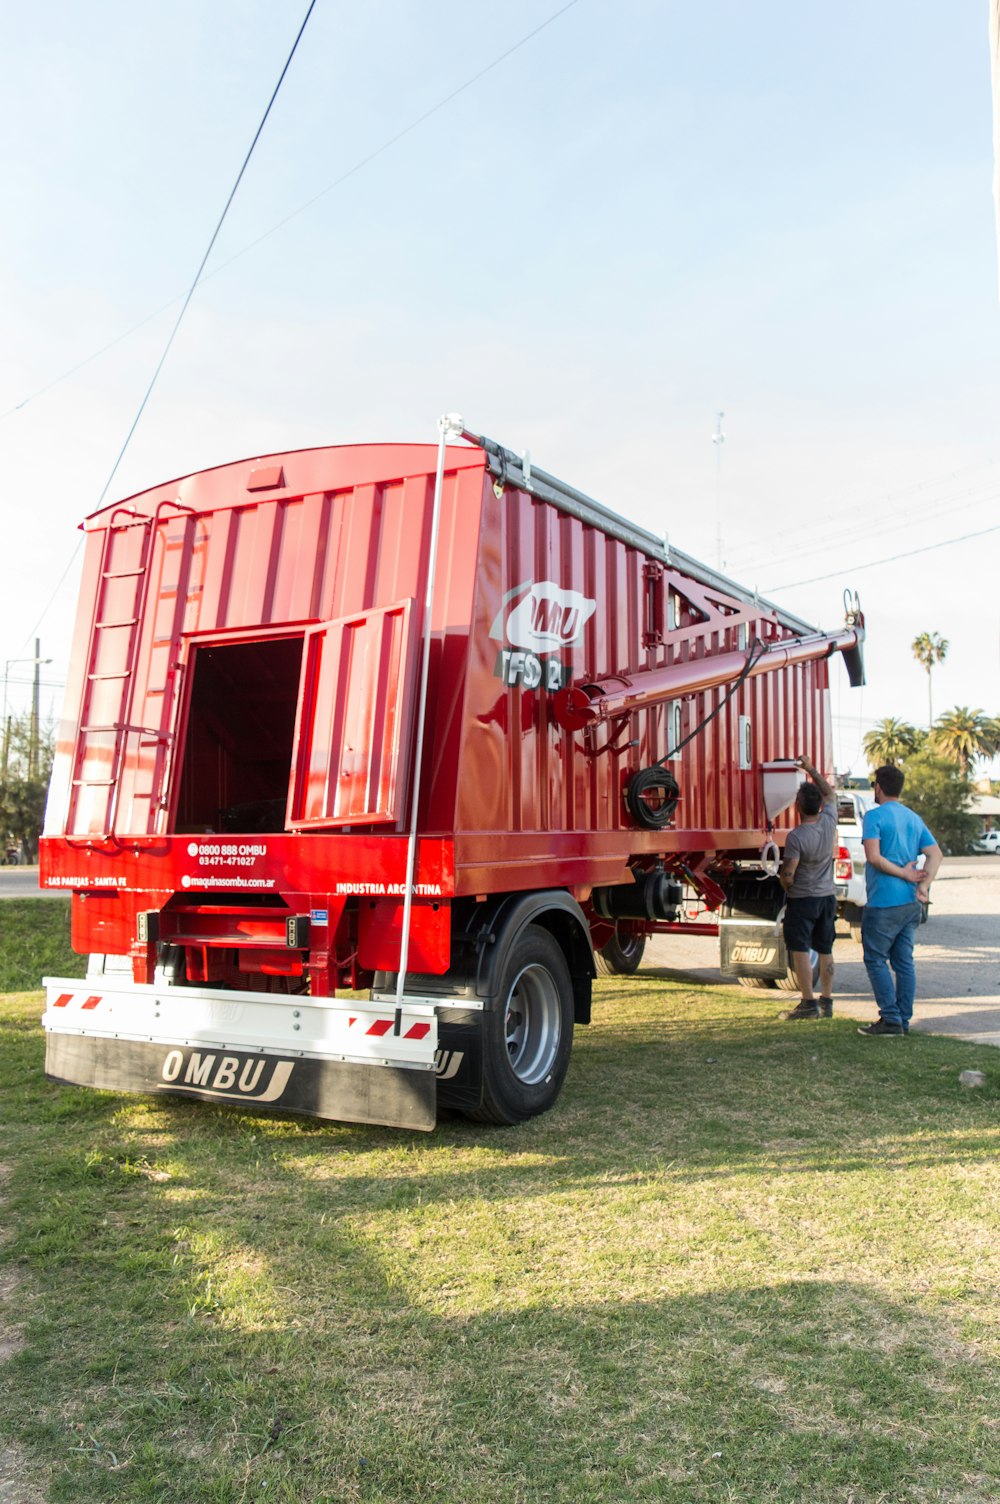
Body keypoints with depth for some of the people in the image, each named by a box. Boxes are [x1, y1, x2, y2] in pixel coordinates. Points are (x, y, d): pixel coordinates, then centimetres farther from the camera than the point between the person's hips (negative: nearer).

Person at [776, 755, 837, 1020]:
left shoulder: (796, 836, -21)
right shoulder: (829, 821, -5)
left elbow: (787, 876, -20)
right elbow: (830, 793, 16)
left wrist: (786, 887, 2)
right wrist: (811, 769, 19)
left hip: (802, 899, -7)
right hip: (828, 896, 7)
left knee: (800, 950, 0)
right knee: (825, 950, 13)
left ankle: (808, 1003, 0)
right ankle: (826, 1002, 19)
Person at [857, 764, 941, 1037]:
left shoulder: (875, 816, -10)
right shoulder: (914, 818, 12)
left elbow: (873, 857, -20)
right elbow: (935, 855, 5)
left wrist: (904, 874, -10)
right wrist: (923, 886, -4)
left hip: (883, 903, -7)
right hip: (911, 902, 7)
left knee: (876, 960, 1)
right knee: (904, 961, 12)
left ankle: (891, 1019, -1)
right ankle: (903, 1020, 16)